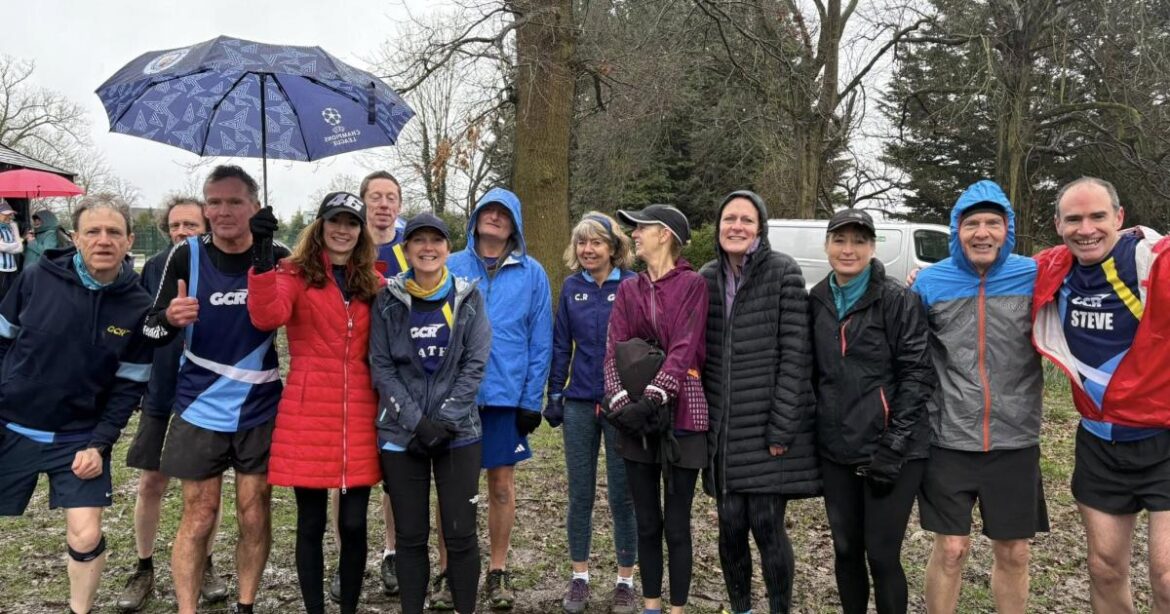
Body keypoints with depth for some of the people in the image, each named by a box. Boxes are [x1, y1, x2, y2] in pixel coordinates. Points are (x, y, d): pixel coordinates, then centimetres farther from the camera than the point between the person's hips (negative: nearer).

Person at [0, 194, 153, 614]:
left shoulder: (138, 307, -9)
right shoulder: (38, 278, -9)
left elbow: (129, 386, -3)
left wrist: (99, 444, -9)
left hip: (79, 439, 0)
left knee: (86, 536, -4)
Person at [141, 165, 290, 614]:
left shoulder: (278, 257, -6)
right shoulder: (187, 256, -5)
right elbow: (152, 332, -1)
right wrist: (170, 318, -25)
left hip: (260, 410, 1)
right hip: (200, 409, 0)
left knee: (255, 515, 8)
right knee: (198, 517, 6)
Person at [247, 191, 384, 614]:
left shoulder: (373, 283, 12)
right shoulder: (296, 273, 2)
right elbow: (266, 317, -18)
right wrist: (262, 258, -28)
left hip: (359, 415, 2)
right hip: (308, 413, -2)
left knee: (353, 523, 5)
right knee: (312, 523, 6)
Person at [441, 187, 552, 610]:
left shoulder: (531, 273, 1)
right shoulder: (450, 268, 2)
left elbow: (540, 341, 0)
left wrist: (532, 399, -5)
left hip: (508, 394, 0)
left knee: (502, 483, 10)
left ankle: (498, 572, 25)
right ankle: (447, 572, 21)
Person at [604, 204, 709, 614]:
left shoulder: (692, 284, -4)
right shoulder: (628, 290, 11)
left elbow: (684, 350, -13)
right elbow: (613, 351, 3)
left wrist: (653, 397, -21)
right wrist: (621, 401, -13)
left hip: (679, 416, -4)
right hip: (636, 420, 5)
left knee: (677, 525, 3)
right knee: (647, 522, 12)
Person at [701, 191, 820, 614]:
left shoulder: (783, 273, -6)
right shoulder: (707, 278, 8)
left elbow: (795, 354, -10)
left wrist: (781, 428, -14)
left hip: (768, 425, -4)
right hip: (723, 428, 4)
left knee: (767, 525, -3)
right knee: (730, 525, 7)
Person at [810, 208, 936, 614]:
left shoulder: (899, 300, -8)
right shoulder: (817, 301, 7)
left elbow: (917, 374, -11)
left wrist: (893, 445, -16)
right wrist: (811, 432, 7)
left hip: (892, 450, -5)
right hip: (836, 449, 5)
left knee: (882, 554, 0)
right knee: (845, 548, 14)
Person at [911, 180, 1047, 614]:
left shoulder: (1035, 277, -3)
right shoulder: (930, 282, -2)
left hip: (1014, 441, 1)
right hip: (949, 440, -1)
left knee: (1014, 553, 10)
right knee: (950, 549, 6)